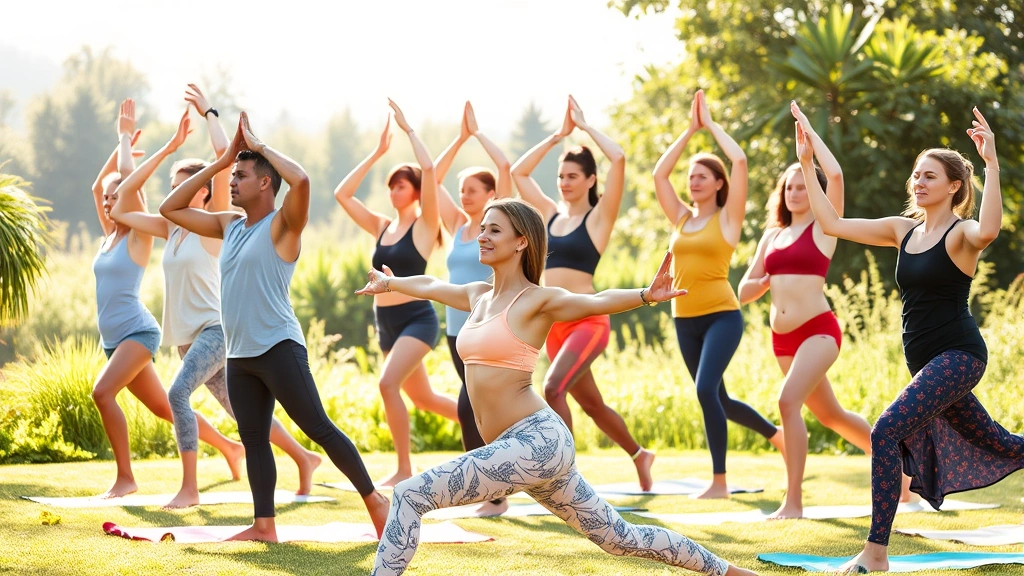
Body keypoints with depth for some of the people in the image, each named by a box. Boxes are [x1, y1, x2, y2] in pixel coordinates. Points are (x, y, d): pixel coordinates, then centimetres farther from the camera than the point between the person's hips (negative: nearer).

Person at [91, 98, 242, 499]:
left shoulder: (139, 236, -6)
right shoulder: (110, 235, 13)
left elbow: (128, 178, -13)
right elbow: (99, 185, 21)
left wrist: (126, 138, -2)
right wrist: (123, 142, 19)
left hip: (137, 332, -9)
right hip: (114, 338, 9)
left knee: (103, 392, -26)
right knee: (164, 408, 13)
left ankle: (125, 478, -21)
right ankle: (229, 447, 28)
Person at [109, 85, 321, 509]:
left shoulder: (216, 223, -7)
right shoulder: (172, 228, 11)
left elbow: (223, 154, -19)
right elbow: (120, 206, 8)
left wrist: (208, 112, -7)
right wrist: (168, 149, 7)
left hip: (215, 329, -8)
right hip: (188, 335, 8)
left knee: (178, 393, -26)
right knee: (237, 409, 15)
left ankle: (189, 488, -22)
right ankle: (303, 458, 30)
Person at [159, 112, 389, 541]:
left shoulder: (282, 225, -8)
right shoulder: (229, 225, 14)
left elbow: (300, 181, -28)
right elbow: (171, 208, 19)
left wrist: (259, 146, -13)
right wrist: (220, 161, 12)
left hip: (278, 348, -8)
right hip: (238, 356, 8)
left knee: (319, 429, -6)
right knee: (254, 439, 7)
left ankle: (373, 499, 3)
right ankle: (264, 525, 9)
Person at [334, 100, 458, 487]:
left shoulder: (424, 225, -5)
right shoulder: (381, 227, 11)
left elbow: (429, 170, -18)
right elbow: (342, 194, 8)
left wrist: (408, 128, -9)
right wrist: (377, 152, 8)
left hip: (417, 318, -8)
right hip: (386, 322, 8)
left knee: (389, 383, -25)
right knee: (423, 399, 15)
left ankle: (404, 470, -17)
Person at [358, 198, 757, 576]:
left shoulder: (538, 301, -7)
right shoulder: (478, 296, 15)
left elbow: (597, 301, -25)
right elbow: (429, 286, 35)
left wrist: (645, 296, -44)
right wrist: (389, 283, 52)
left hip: (537, 441, -9)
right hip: (521, 447, 9)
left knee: (411, 495, -13)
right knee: (620, 538, 15)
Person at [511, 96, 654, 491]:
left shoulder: (599, 217, -4)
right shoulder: (552, 215, 12)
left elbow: (618, 159, -15)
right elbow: (518, 173, 17)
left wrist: (585, 125, -3)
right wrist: (559, 134, 13)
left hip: (587, 320, -7)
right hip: (553, 323, 7)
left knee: (553, 387, -26)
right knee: (590, 403, 17)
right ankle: (639, 455, 38)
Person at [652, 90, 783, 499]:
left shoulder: (727, 218, -2)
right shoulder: (681, 218, 11)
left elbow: (740, 162, -12)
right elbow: (659, 174, 7)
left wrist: (711, 124, -1)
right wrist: (690, 130, 8)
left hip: (721, 316, -6)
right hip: (685, 320, 6)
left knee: (706, 390, -21)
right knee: (718, 399, 13)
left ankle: (719, 482, -15)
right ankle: (775, 434, 39)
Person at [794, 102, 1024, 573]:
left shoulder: (961, 232, -11)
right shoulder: (903, 230, 9)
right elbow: (831, 224, 6)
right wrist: (806, 163, 2)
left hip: (958, 355, -8)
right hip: (927, 360, 8)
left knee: (888, 431, -21)